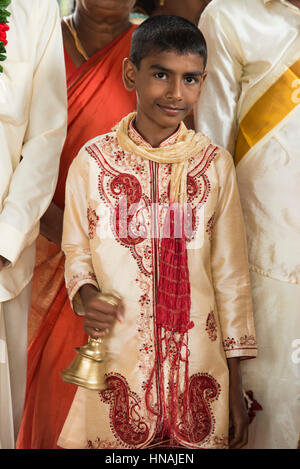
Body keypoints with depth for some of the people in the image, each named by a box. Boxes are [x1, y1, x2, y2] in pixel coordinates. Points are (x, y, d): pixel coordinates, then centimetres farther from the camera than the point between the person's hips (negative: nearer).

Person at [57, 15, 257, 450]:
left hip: (198, 363, 1)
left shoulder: (215, 164, 0)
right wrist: (87, 294, -15)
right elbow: (77, 251, 8)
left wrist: (235, 385, 2)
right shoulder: (93, 161, -2)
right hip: (117, 362, 0)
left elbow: (230, 274, 3)